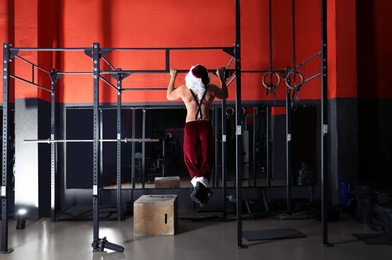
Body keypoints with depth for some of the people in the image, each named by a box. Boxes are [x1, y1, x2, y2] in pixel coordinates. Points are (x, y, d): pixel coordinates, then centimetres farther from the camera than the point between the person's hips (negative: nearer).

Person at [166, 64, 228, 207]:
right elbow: (225, 95, 21)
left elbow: (169, 96, 18)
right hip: (206, 126, 0)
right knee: (207, 158, 4)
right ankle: (202, 182, -19)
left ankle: (197, 181, -11)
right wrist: (221, 77, 29)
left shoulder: (184, 89, -3)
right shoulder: (212, 89, -1)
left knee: (191, 158, 11)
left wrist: (173, 77, 25)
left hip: (190, 126, 0)